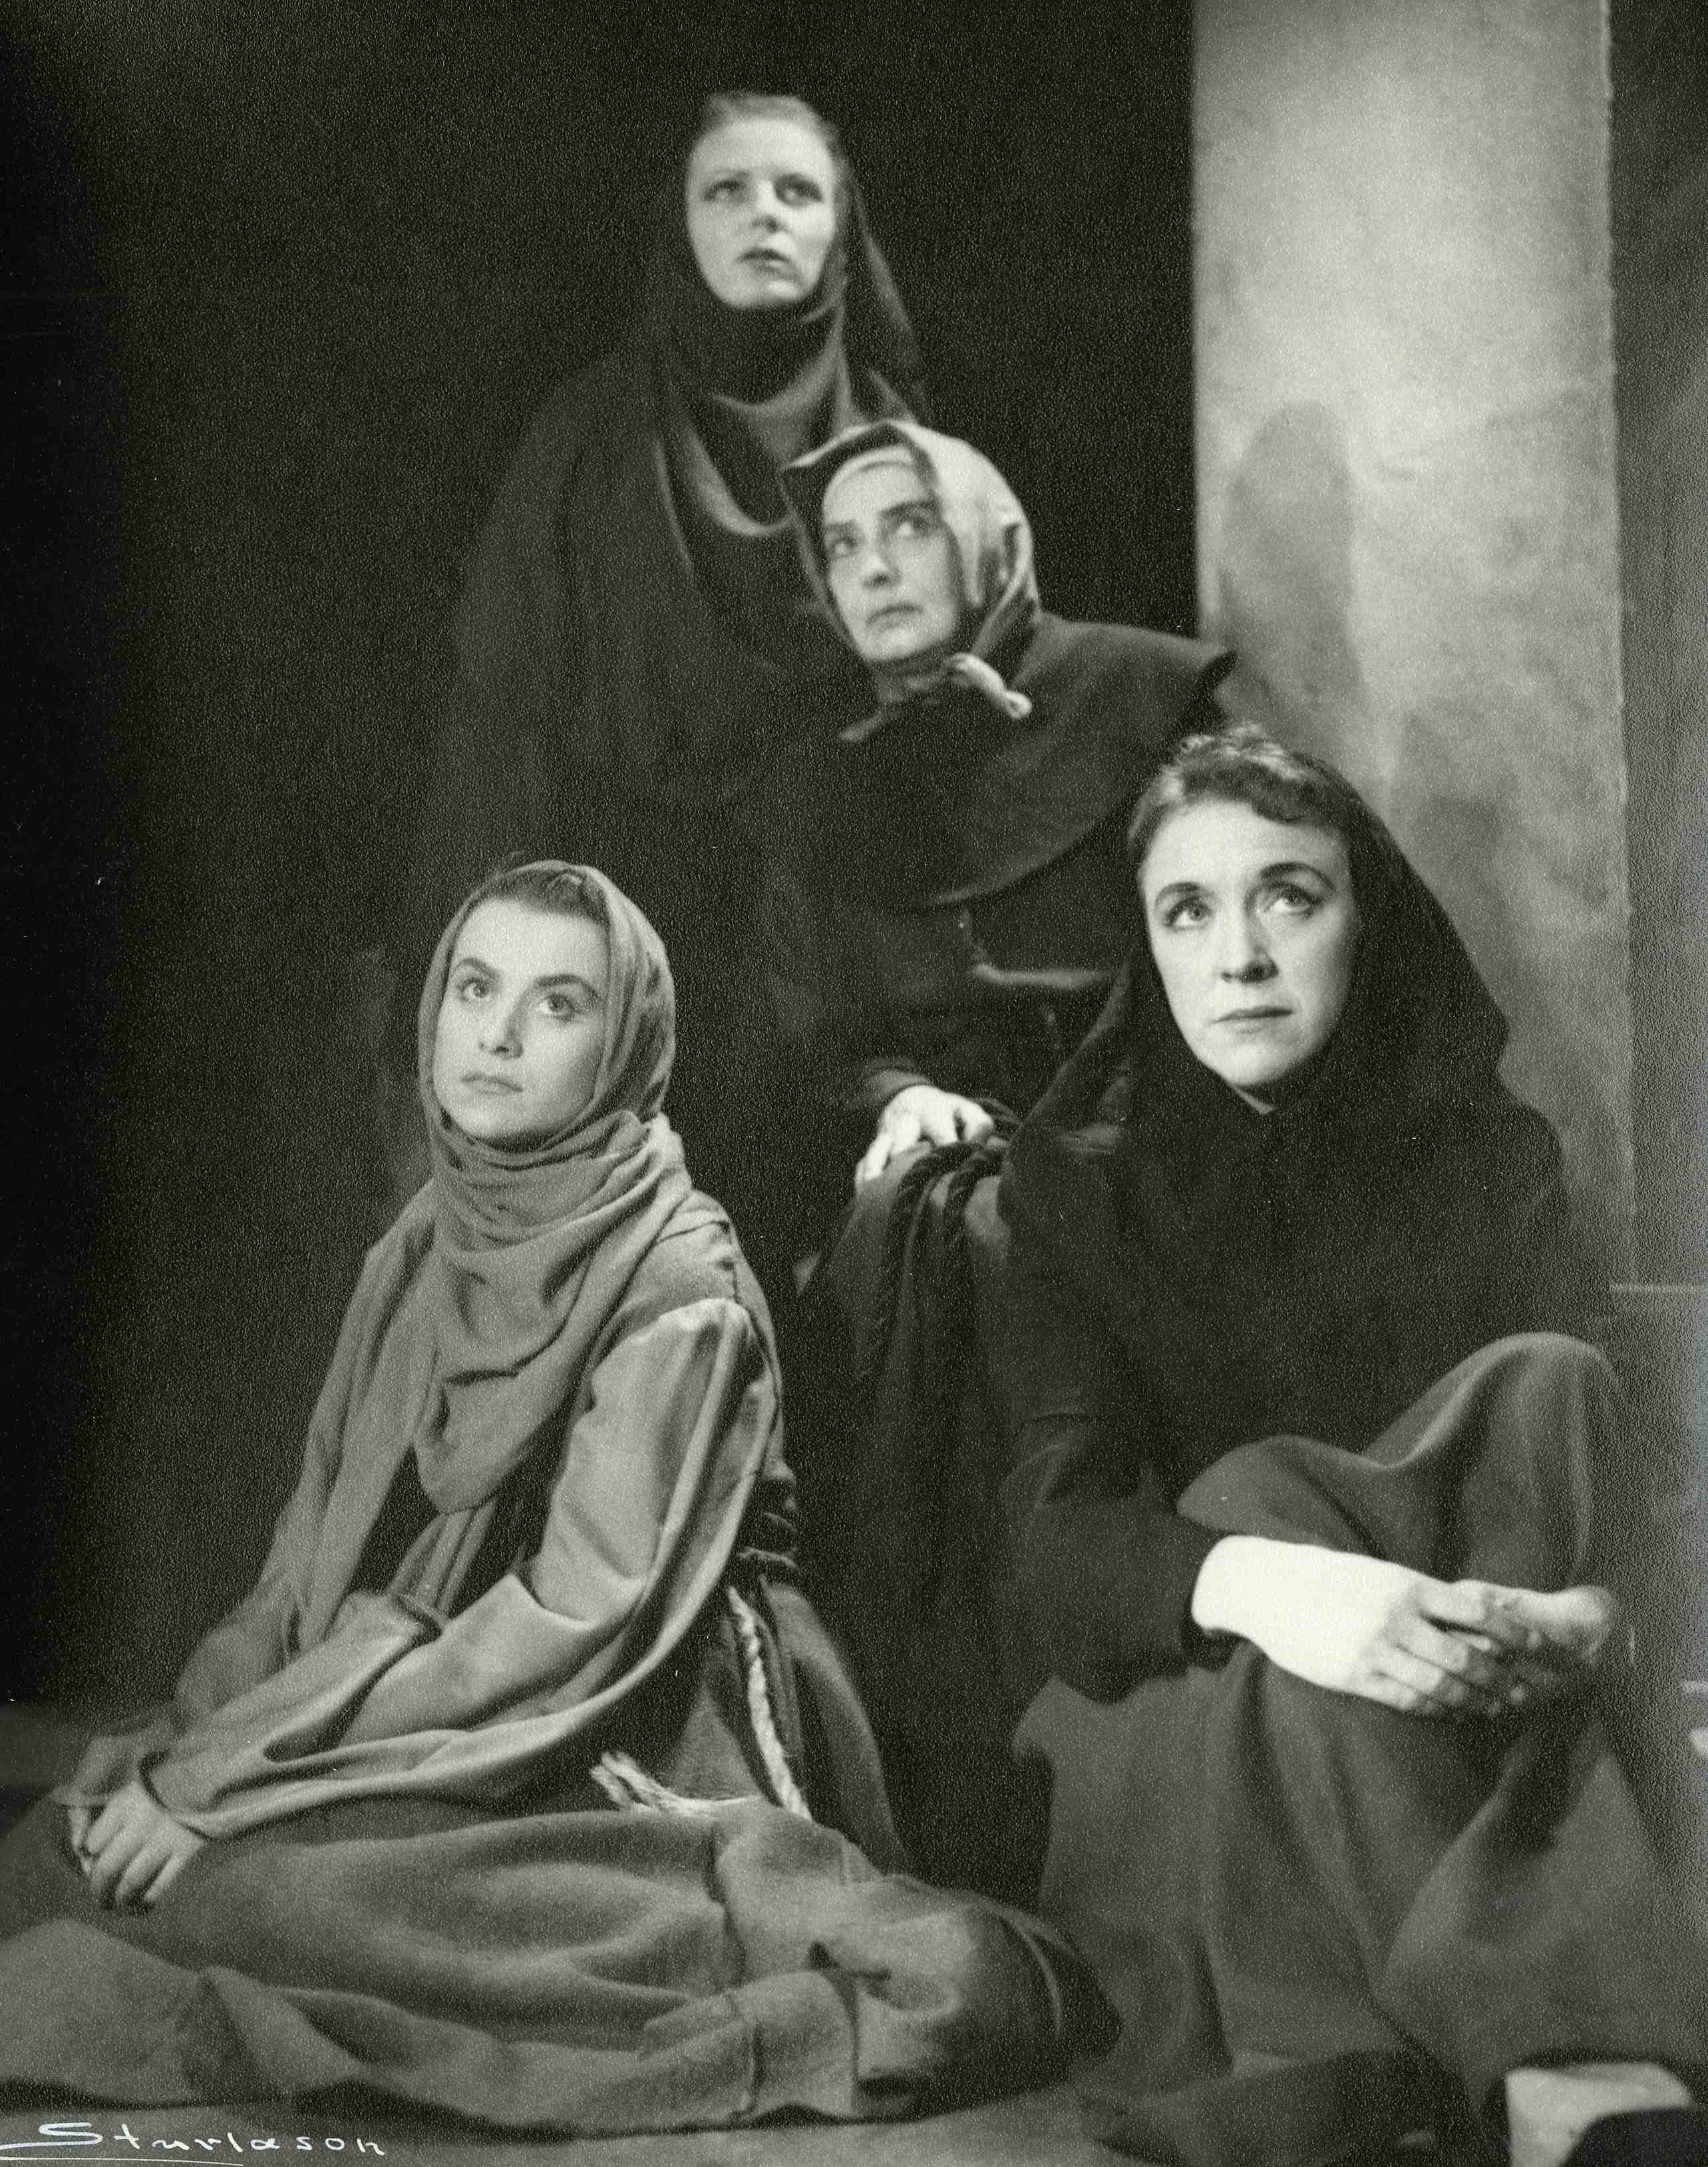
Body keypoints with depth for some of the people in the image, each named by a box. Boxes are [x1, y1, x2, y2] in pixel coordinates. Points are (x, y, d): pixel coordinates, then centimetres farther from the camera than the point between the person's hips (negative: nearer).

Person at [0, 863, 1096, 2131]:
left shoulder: (679, 1284, -13)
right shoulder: (416, 1256, 9)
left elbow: (578, 1615, -20)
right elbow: (312, 1565, 9)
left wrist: (225, 1780, -19)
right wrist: (176, 1753, -9)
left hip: (628, 1773, -7)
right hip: (436, 1747, 7)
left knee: (213, 1888, -25)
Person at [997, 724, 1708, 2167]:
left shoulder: (1489, 1159, 2)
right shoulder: (1077, 1183, -1)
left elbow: (1589, 1466, -10)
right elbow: (1058, 1526, -14)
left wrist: (1590, 1612, -36)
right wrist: (1253, 1581, -38)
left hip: (1475, 1727, 1)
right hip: (1197, 1726, -1)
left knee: (1545, 1387, -25)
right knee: (1259, 1494, -32)